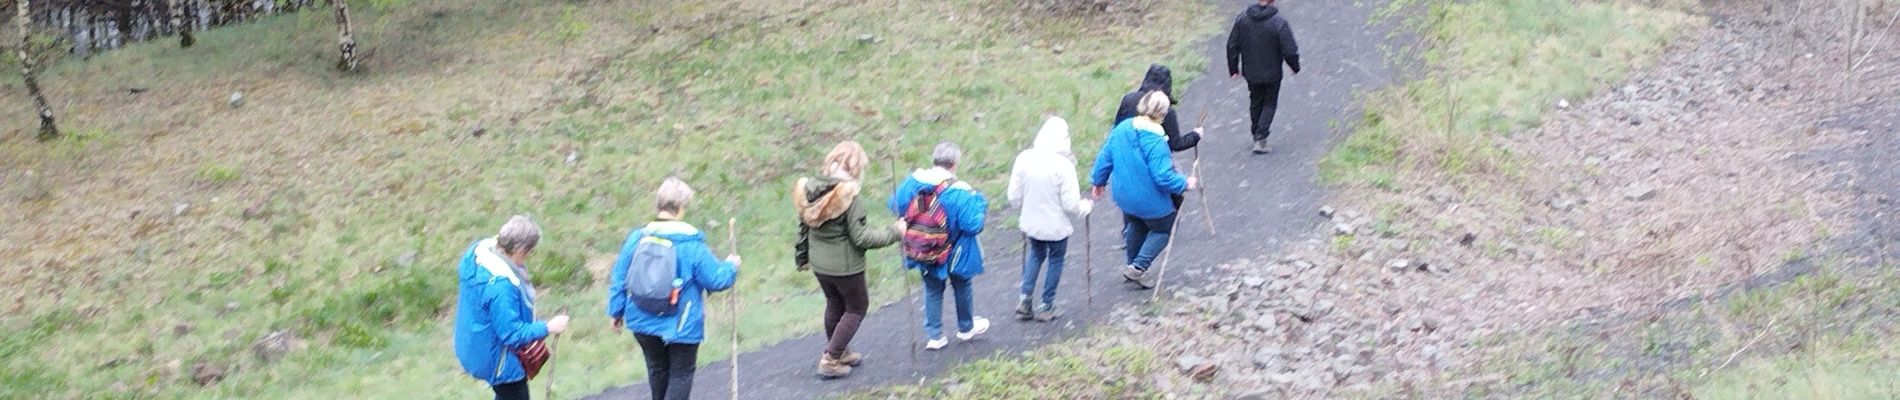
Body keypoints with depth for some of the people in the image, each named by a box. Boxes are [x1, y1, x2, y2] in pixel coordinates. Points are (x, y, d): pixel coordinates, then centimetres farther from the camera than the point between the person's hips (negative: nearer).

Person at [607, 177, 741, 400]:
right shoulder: (692, 246, -18)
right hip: (681, 326, -4)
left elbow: (620, 278, 1)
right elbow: (717, 279, -13)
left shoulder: (637, 238, -7)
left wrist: (616, 310, 15)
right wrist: (731, 266, 9)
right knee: (681, 374, 8)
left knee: (657, 369, 24)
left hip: (643, 322, 4)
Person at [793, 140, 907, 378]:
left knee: (835, 304, 27)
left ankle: (839, 352, 43)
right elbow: (861, 237, -21)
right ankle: (830, 361, 12)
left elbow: (803, 227, 7)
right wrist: (894, 233, -11)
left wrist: (802, 257, 21)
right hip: (845, 266, -7)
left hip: (819, 264, 7)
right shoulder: (848, 195, -24)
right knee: (857, 307, 14)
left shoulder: (811, 188, -3)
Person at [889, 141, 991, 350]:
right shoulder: (959, 193, -27)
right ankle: (966, 328, 42)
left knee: (932, 290, 21)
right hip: (954, 255, -3)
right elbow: (973, 224, -28)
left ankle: (934, 336, 24)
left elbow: (896, 206, 0)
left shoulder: (913, 182, -13)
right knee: (962, 287, 23)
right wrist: (979, 203, -11)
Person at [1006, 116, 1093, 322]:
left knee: (1036, 254, 27)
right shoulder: (1063, 165, -24)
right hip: (1056, 226, -4)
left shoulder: (1024, 159, -12)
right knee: (1056, 260, 18)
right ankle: (1046, 307, 25)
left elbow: (1014, 197, -3)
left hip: (1031, 223, 4)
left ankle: (1025, 299, 20)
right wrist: (1086, 206, 3)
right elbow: (1071, 205, -18)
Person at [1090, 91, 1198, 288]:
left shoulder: (1122, 128, -8)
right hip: (1150, 202, -6)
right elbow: (1163, 176, -28)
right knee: (1163, 228, 18)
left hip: (1124, 196, 6)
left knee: (1136, 228, 30)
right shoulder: (1156, 142, -29)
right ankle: (1138, 267, 9)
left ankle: (1133, 266, 43)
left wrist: (1099, 180, 18)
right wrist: (1185, 183, -11)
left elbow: (1105, 156, 2)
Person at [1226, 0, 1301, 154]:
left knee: (1255, 103, 22)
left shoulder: (1242, 18, -9)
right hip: (1271, 73, -4)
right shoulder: (1279, 23, -22)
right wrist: (1295, 66, 1)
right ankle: (1260, 139, 1)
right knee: (1269, 104, 12)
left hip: (1250, 72, 4)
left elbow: (1232, 46, -2)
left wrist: (1233, 68, 10)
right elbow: (1290, 50, -19)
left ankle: (1256, 135, 34)